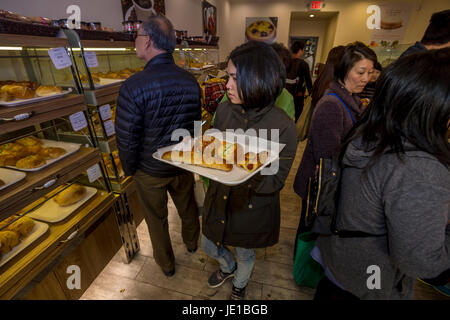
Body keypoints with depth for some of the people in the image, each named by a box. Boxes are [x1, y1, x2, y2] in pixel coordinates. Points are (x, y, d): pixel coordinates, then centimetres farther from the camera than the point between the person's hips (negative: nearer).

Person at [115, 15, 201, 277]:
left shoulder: (134, 87, -24)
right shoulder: (191, 81, -8)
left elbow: (127, 140, -18)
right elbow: (196, 123, 2)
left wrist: (130, 169, 1)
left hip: (150, 171, -4)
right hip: (184, 164, 4)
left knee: (157, 219, 20)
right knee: (188, 206, 27)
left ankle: (167, 265, 44)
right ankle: (192, 242, 56)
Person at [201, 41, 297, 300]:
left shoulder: (283, 127, -24)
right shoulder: (225, 109, -10)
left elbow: (275, 181, -20)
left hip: (253, 209, -4)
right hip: (219, 199, 4)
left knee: (245, 255, 25)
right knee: (209, 246, 26)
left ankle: (239, 286, 63)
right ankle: (228, 267, 64)